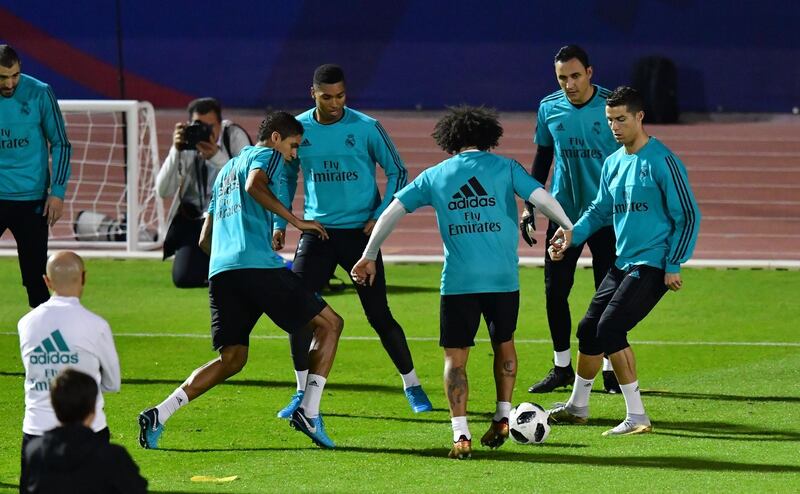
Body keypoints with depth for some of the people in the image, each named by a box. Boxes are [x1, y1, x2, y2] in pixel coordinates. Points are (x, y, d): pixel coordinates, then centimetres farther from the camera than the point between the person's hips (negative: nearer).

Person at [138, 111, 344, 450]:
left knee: (231, 359, 10)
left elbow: (205, 240, 31)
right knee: (329, 324, 5)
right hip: (258, 265, -8)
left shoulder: (226, 170, 31)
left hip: (219, 270, 8)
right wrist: (296, 221, -12)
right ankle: (308, 412, -5)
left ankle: (159, 415, -7)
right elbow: (254, 185, -17)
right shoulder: (265, 155, 8)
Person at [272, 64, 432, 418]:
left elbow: (397, 172, 2)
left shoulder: (366, 128, -8)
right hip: (317, 230, 3)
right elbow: (287, 177, 15)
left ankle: (412, 386, 15)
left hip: (360, 232, -2)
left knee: (379, 315, -2)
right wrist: (280, 222, 7)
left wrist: (380, 216, -8)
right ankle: (302, 392, 6)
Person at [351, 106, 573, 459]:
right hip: (503, 278, 1)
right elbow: (542, 198, -4)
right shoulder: (505, 167, 7)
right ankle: (503, 418, 22)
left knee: (455, 357, 4)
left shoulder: (436, 175, 11)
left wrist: (369, 256, 17)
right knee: (503, 344, 24)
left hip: (458, 281, -1)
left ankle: (461, 435, -8)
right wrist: (572, 230, 9)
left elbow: (392, 211, 10)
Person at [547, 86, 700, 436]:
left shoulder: (662, 162, -13)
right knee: (589, 329, 12)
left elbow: (688, 216, -12)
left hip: (653, 265, -8)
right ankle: (577, 407, 31)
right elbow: (600, 210, 22)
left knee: (610, 329, -18)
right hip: (622, 263, 8)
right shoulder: (613, 163, 11)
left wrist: (673, 265, -14)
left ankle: (637, 417, -12)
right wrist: (573, 234, 4)